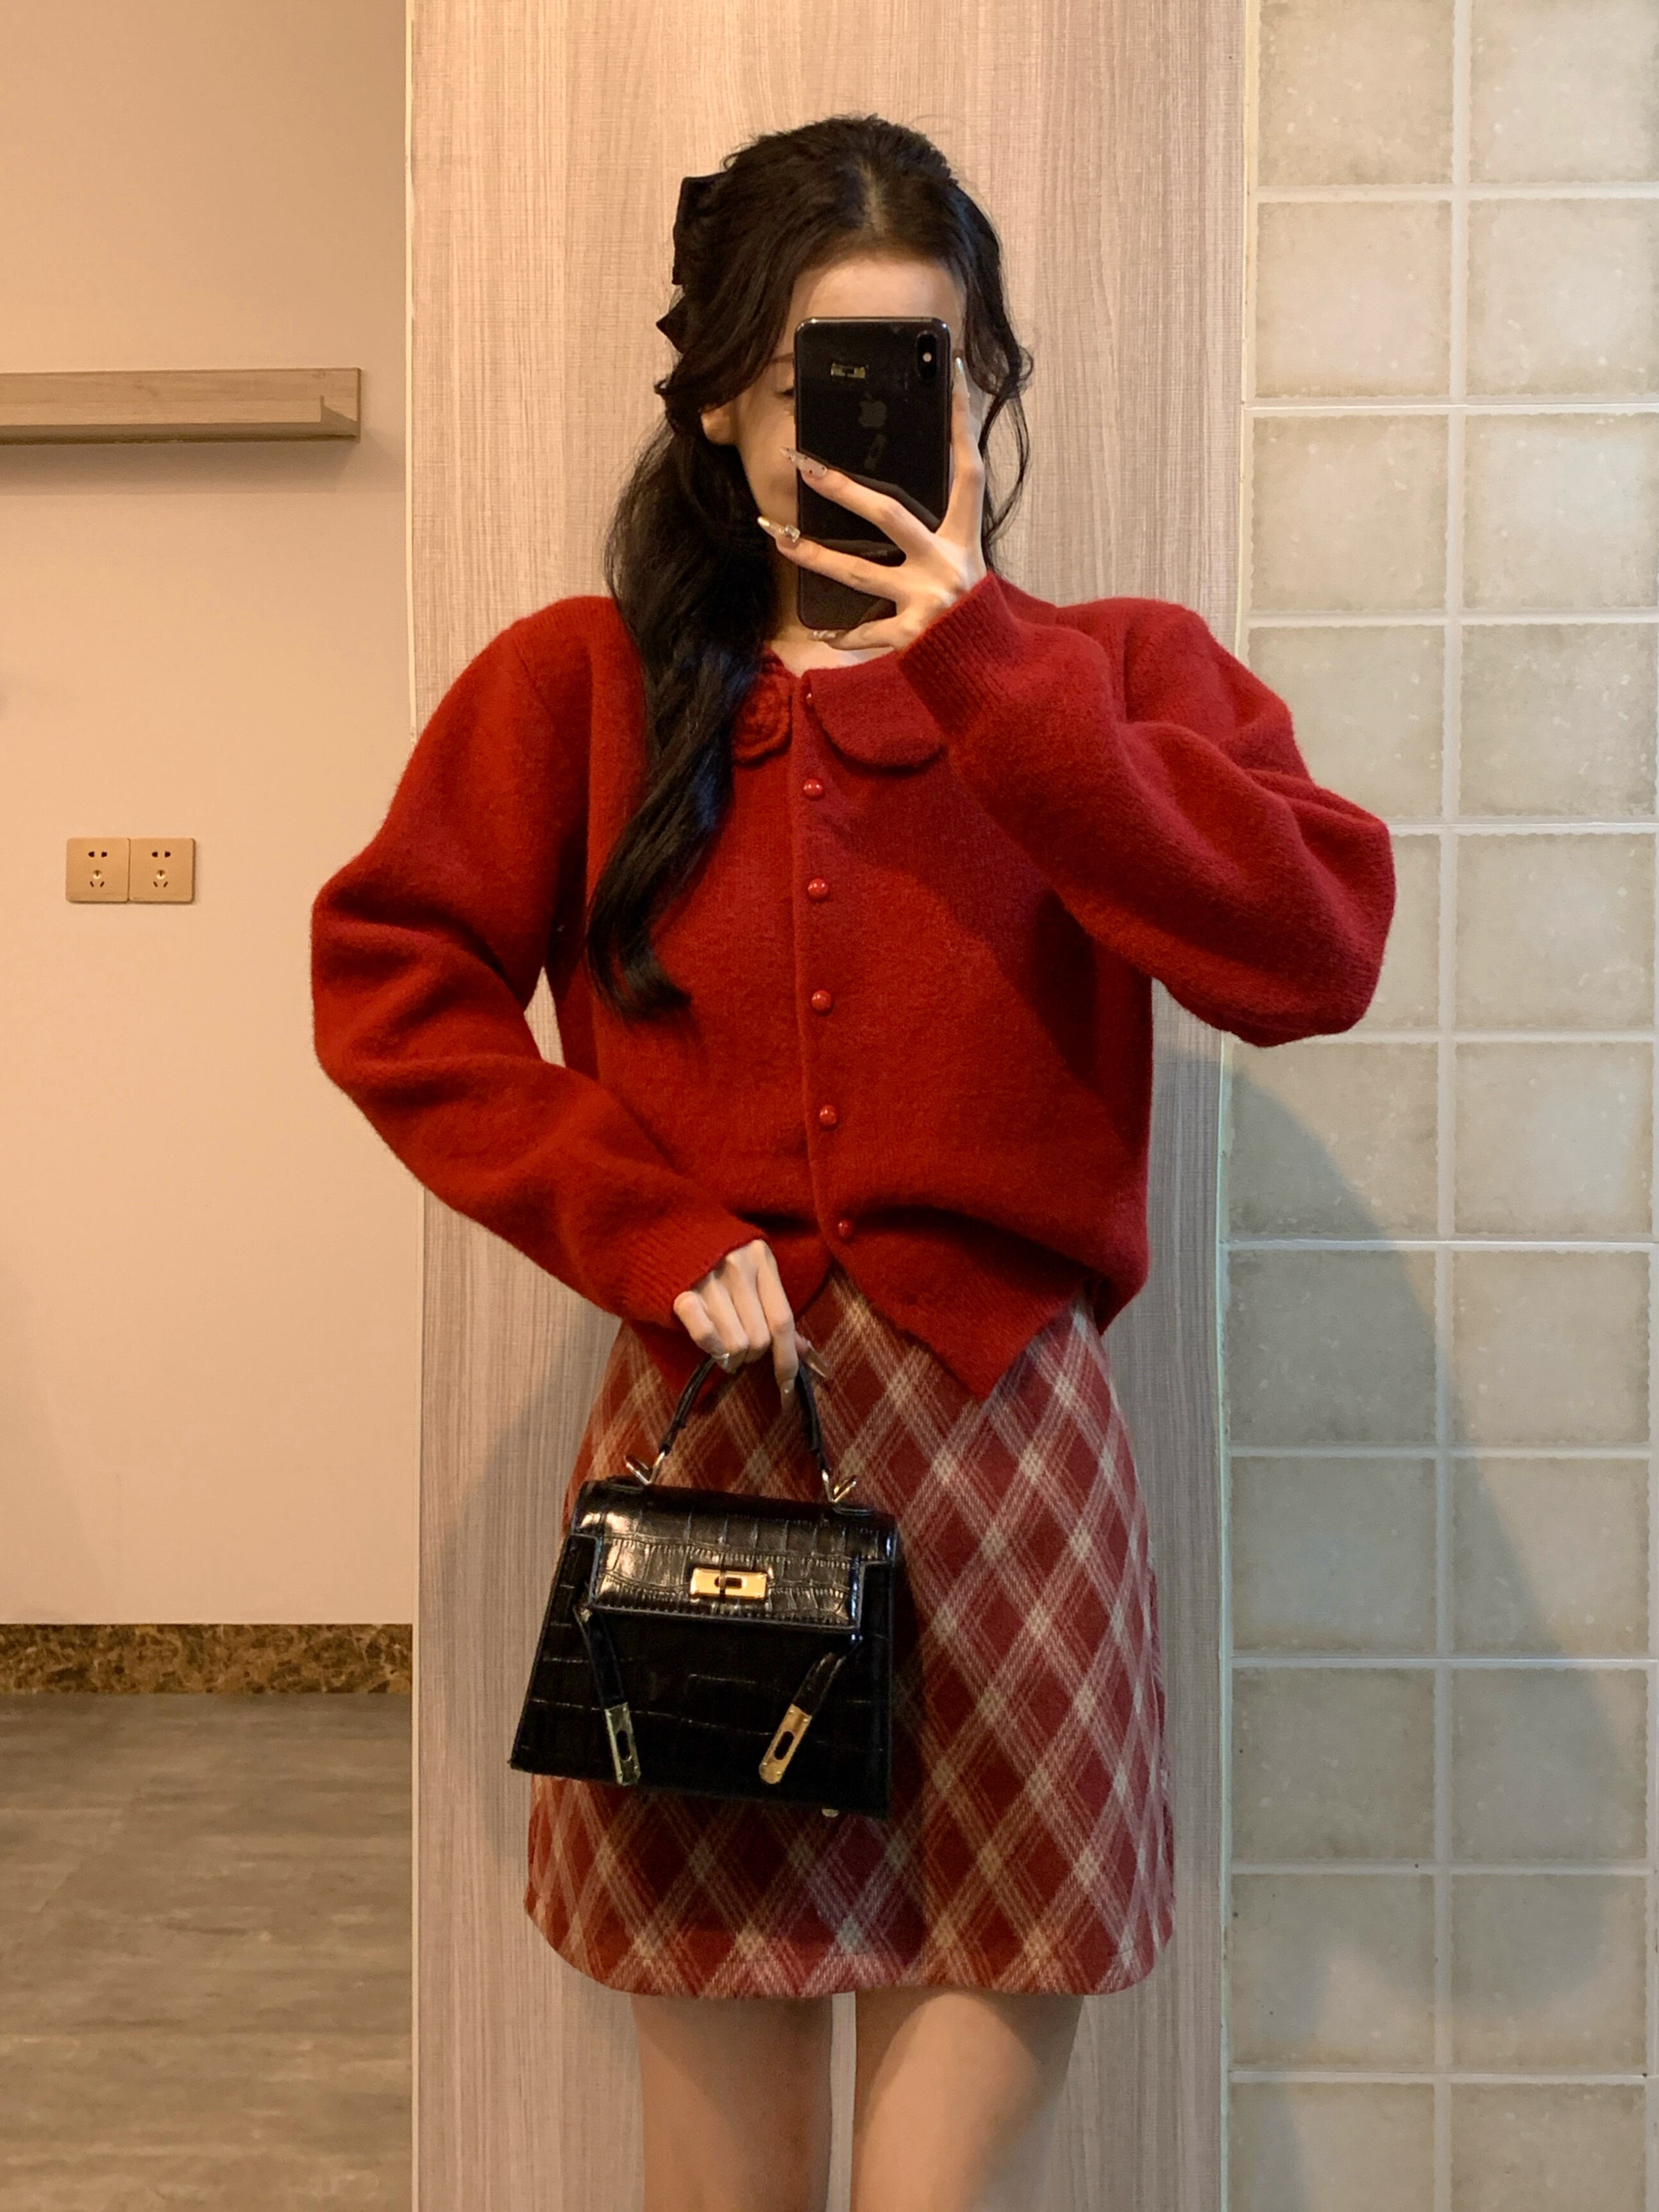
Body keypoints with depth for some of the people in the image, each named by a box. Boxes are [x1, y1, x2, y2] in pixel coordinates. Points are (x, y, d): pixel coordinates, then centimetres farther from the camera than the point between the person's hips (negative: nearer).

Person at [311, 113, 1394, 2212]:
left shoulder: (1107, 675, 6)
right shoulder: (583, 682, 8)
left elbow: (1316, 950, -11)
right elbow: (386, 978, 2)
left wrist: (985, 670, -14)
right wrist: (643, 1230, -9)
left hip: (1002, 1435, 0)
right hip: (702, 1441, 1)